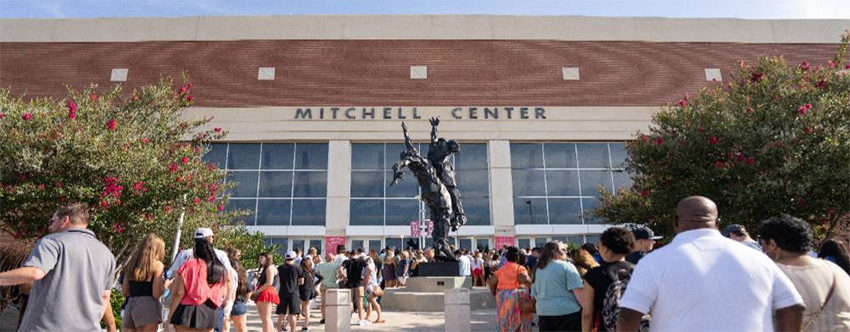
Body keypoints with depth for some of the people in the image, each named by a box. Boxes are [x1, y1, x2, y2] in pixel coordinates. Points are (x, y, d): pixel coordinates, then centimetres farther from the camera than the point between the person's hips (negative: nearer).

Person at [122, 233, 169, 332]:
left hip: (130, 305, 6)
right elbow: (156, 294, -12)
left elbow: (124, 292, 14)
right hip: (148, 307, -6)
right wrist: (166, 284, 6)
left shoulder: (132, 263, 12)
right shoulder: (157, 265, -6)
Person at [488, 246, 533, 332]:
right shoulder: (520, 268, -4)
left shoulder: (501, 269, 7)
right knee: (517, 323, 4)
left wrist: (495, 293, 15)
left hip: (502, 298, 4)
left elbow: (492, 282, 2)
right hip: (517, 297, -4)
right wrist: (530, 280, -3)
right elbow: (524, 280, -21)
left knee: (505, 324, 13)